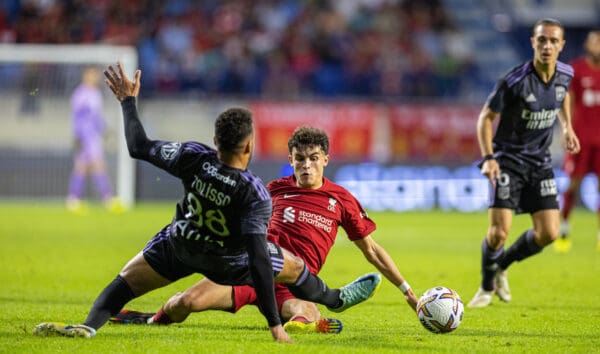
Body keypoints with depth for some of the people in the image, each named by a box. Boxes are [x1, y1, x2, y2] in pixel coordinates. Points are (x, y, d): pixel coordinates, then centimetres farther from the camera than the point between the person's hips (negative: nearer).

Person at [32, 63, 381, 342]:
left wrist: (128, 100, -2)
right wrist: (275, 323, -33)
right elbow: (258, 260, -37)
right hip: (228, 259, -1)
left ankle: (89, 325, -16)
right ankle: (336, 299, 48)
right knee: (295, 267, 21)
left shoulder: (195, 158, -29)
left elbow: (140, 147, -17)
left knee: (126, 282, 10)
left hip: (178, 245, 2)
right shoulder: (256, 194, -35)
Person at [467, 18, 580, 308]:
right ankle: (487, 287, 14)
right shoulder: (514, 81, -21)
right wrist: (488, 158, -22)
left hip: (540, 161, 5)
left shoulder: (565, 74, -4)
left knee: (548, 234, -3)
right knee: (499, 232, -14)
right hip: (509, 159, -5)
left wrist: (567, 127, 16)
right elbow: (486, 116, -11)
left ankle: (501, 265, 25)